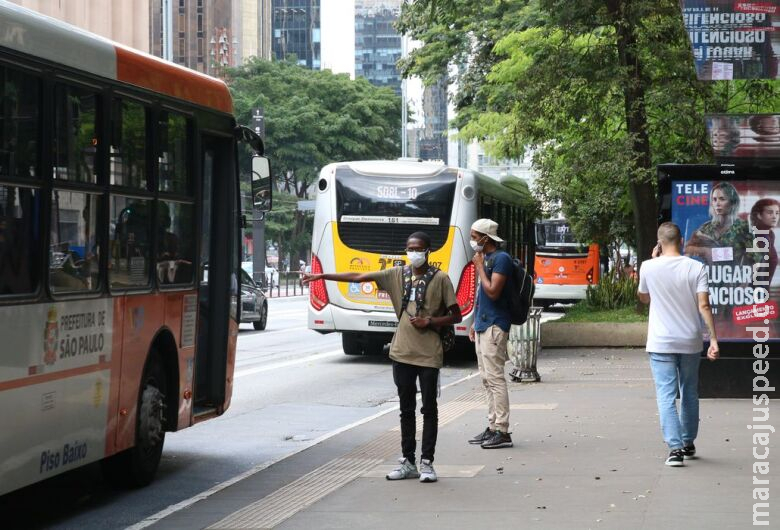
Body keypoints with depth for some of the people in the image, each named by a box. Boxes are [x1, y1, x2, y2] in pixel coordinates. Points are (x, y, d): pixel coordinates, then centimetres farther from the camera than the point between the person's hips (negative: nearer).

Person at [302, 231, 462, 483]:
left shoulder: (440, 279, -3)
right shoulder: (397, 274, 6)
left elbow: (456, 316, 1)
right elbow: (358, 277, 5)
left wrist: (430, 322, -14)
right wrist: (322, 276, 1)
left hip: (429, 355, -4)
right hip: (402, 352, 4)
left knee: (429, 409, 0)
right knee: (407, 409, 9)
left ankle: (427, 462, 5)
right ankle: (408, 462, 15)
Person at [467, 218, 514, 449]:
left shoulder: (501, 259, -13)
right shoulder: (486, 258, 17)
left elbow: (493, 292, -21)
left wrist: (480, 267, -12)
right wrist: (476, 322, 21)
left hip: (494, 326, -10)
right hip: (483, 325, 10)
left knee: (495, 378, -10)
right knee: (487, 379, 11)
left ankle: (502, 432, -10)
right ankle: (493, 427, 15)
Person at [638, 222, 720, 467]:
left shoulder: (649, 267, -5)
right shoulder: (696, 268, -6)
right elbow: (704, 306, -12)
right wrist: (714, 339, -10)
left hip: (661, 344, -2)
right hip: (690, 342, 2)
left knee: (666, 396, -3)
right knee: (689, 394, 18)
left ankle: (675, 448, -17)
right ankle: (688, 444, 29)